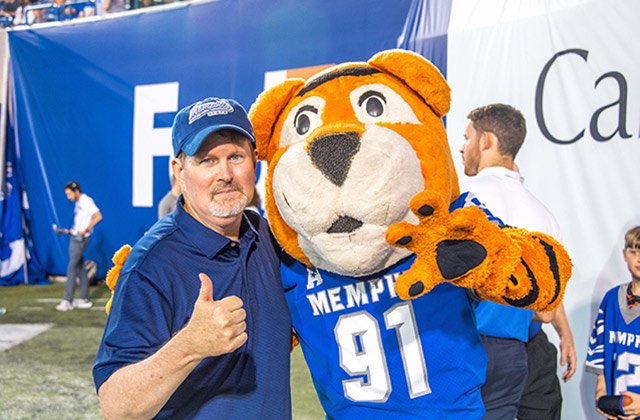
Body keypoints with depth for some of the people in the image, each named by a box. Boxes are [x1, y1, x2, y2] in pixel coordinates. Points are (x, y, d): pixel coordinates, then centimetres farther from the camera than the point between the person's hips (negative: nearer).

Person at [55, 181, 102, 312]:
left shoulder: (87, 201, -11)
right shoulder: (78, 203, 17)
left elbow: (98, 216, -22)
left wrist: (85, 230, -23)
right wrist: (67, 231, 11)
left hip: (80, 239, -10)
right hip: (75, 237, 10)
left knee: (72, 268, -9)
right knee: (80, 268, 11)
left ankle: (68, 301, -8)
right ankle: (85, 299, 15)